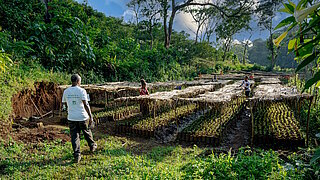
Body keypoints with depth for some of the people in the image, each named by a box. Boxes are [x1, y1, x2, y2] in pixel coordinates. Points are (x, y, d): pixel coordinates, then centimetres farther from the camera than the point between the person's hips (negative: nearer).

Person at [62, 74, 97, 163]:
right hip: (83, 117, -3)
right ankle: (92, 146, 40)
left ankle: (77, 155, 5)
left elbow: (64, 104, 13)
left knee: (74, 136, 7)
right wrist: (91, 116, -14)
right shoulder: (81, 91, -12)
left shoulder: (66, 91, 2)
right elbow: (86, 105, -17)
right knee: (87, 132, 19)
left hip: (71, 118, 3)